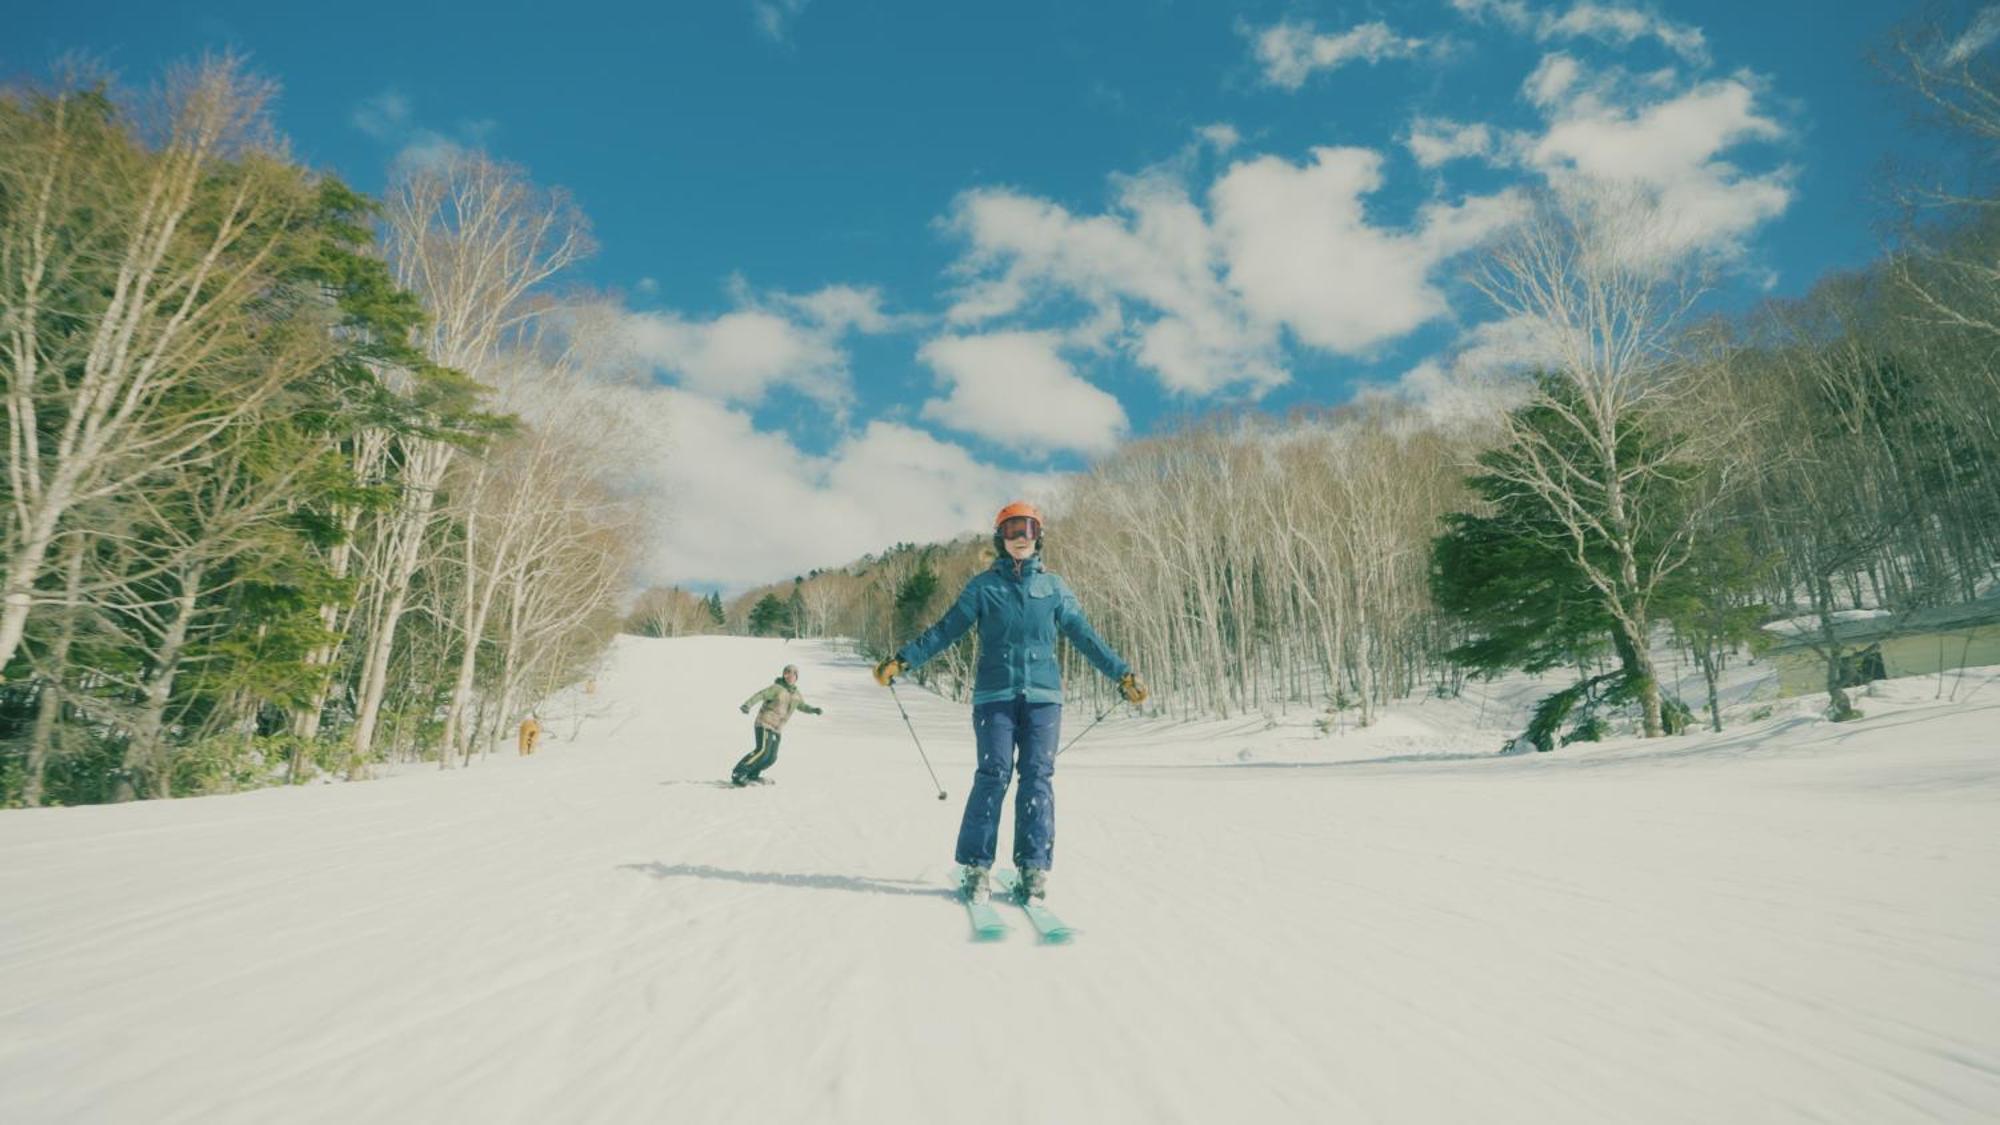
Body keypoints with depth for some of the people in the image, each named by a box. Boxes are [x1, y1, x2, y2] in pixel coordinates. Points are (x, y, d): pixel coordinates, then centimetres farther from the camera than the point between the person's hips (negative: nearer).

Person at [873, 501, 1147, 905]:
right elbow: (945, 630, 4)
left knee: (1038, 778, -1)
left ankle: (1034, 868, 6)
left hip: (1043, 695, 2)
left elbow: (1085, 636, 13)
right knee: (993, 776, -6)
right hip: (995, 695, -2)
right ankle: (977, 867, 3)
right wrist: (901, 660, -4)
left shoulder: (1054, 587, 11)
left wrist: (1123, 674, 10)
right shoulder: (983, 585, 7)